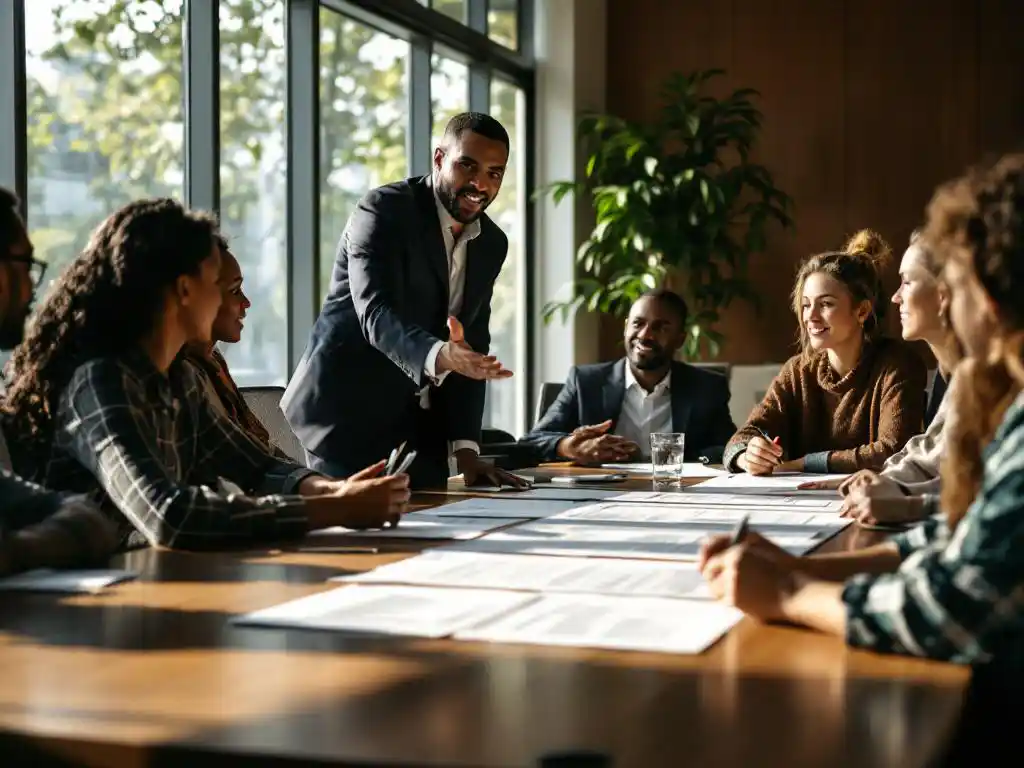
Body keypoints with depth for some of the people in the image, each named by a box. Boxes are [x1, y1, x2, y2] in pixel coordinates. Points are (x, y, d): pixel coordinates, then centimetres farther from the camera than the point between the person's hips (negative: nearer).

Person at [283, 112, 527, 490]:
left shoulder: (491, 244, 8)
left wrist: (466, 447, -3)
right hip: (346, 420, -6)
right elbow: (376, 314, -26)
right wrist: (438, 356, -45)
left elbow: (472, 348, 7)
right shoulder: (383, 210, -12)